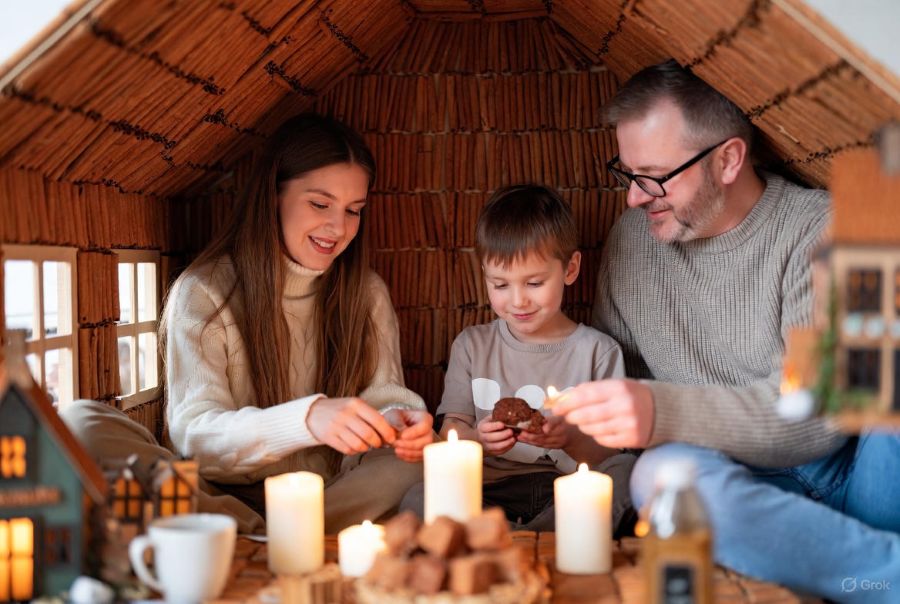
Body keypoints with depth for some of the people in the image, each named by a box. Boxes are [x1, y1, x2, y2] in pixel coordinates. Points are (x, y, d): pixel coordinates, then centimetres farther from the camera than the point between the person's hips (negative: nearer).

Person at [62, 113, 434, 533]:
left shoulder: (368, 294, 6)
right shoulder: (204, 292, -7)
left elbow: (384, 393, 0)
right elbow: (193, 430, -18)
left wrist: (397, 419, -27)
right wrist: (306, 419, -38)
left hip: (336, 494, 3)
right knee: (86, 425, -24)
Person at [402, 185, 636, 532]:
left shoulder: (598, 351, 6)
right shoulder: (472, 345, 13)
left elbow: (609, 455, 2)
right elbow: (450, 432, 6)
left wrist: (571, 439, -20)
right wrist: (476, 438, -17)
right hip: (490, 492, 1)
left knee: (627, 470, -31)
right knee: (417, 501, -28)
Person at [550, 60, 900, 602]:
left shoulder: (820, 230, -8)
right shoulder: (631, 237, 9)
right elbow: (618, 369, 22)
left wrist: (664, 412, -32)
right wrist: (580, 422, 0)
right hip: (748, 485, 4)